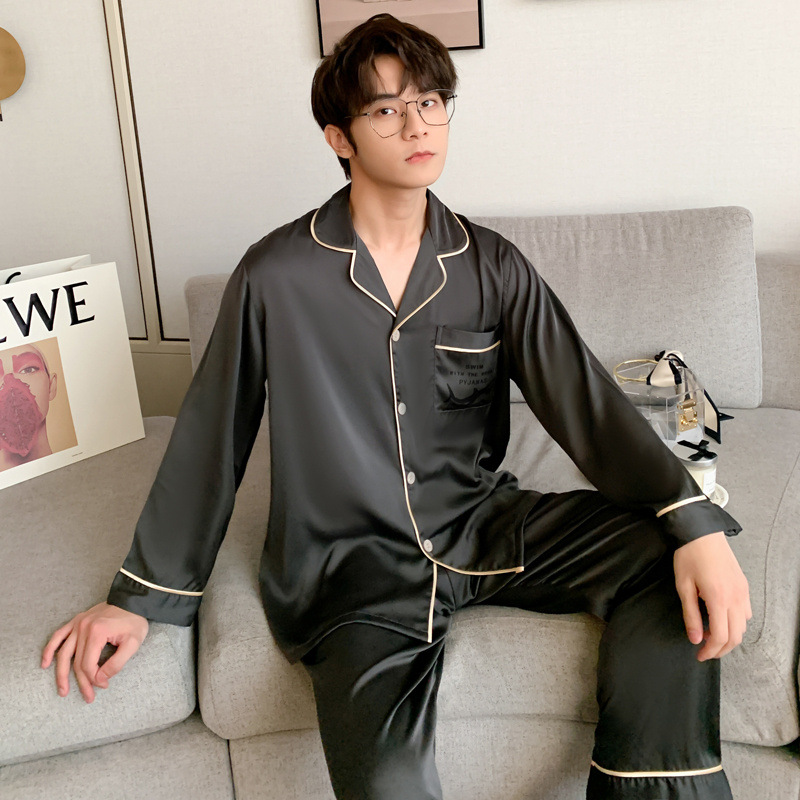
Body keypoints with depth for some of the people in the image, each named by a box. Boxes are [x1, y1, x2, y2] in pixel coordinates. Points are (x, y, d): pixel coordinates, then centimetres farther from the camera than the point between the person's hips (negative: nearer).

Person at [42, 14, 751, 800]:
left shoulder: (493, 266, 2)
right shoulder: (276, 276, -6)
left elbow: (583, 399, -6)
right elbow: (209, 438, 0)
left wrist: (695, 522, -20)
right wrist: (143, 595, 3)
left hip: (482, 530, 4)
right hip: (351, 566, -3)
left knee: (668, 559, -17)